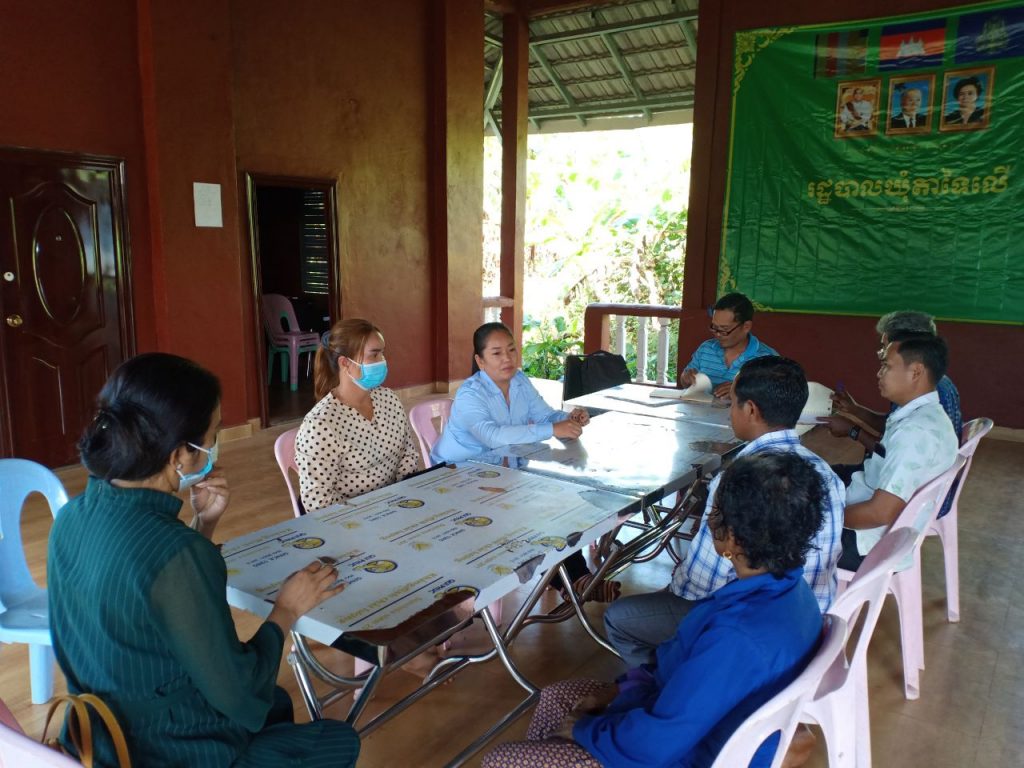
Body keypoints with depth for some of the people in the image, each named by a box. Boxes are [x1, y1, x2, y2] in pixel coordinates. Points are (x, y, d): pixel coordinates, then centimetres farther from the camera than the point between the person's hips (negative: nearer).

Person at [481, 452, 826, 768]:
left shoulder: (738, 637, -36)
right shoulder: (788, 588, -7)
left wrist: (584, 728, -10)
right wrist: (620, 690, 4)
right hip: (698, 727, 9)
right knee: (555, 697, 20)